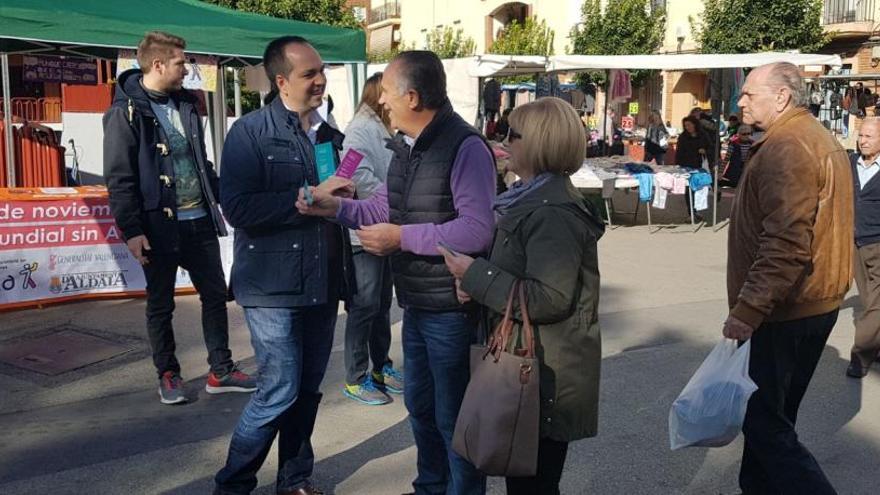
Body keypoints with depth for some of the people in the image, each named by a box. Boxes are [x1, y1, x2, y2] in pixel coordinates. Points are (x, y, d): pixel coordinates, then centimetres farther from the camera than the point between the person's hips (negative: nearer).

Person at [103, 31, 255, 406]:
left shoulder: (185, 104, 10)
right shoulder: (126, 113, -10)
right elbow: (119, 179, -13)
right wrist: (131, 231, -18)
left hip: (199, 221, 6)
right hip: (159, 226, -6)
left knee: (215, 294, 9)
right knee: (161, 305, 7)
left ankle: (221, 371, 20)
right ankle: (168, 376, 22)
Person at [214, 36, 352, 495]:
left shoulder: (331, 136, 13)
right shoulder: (250, 132, -7)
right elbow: (238, 208, -19)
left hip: (322, 283, 6)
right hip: (274, 285, -6)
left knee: (307, 389, 13)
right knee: (280, 392, -4)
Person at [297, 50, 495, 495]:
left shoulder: (465, 148, -22)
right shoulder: (406, 146, 10)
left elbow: (477, 230, -30)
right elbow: (386, 207, 16)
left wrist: (402, 238, -25)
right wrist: (336, 206, 0)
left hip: (451, 310, -10)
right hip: (416, 306, 10)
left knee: (454, 418, 5)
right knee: (421, 407, 23)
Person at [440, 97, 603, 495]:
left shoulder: (553, 213, -21)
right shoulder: (533, 200, 12)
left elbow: (550, 298, -29)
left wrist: (476, 275, -22)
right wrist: (475, 281, 0)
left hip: (545, 376, -10)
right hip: (528, 365, 10)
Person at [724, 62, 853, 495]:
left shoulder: (786, 148, -19)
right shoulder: (821, 140, 15)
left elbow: (786, 244, -29)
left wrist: (747, 310, -27)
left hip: (785, 312, -10)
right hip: (817, 304, 10)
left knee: (764, 421, -3)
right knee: (772, 413, 20)